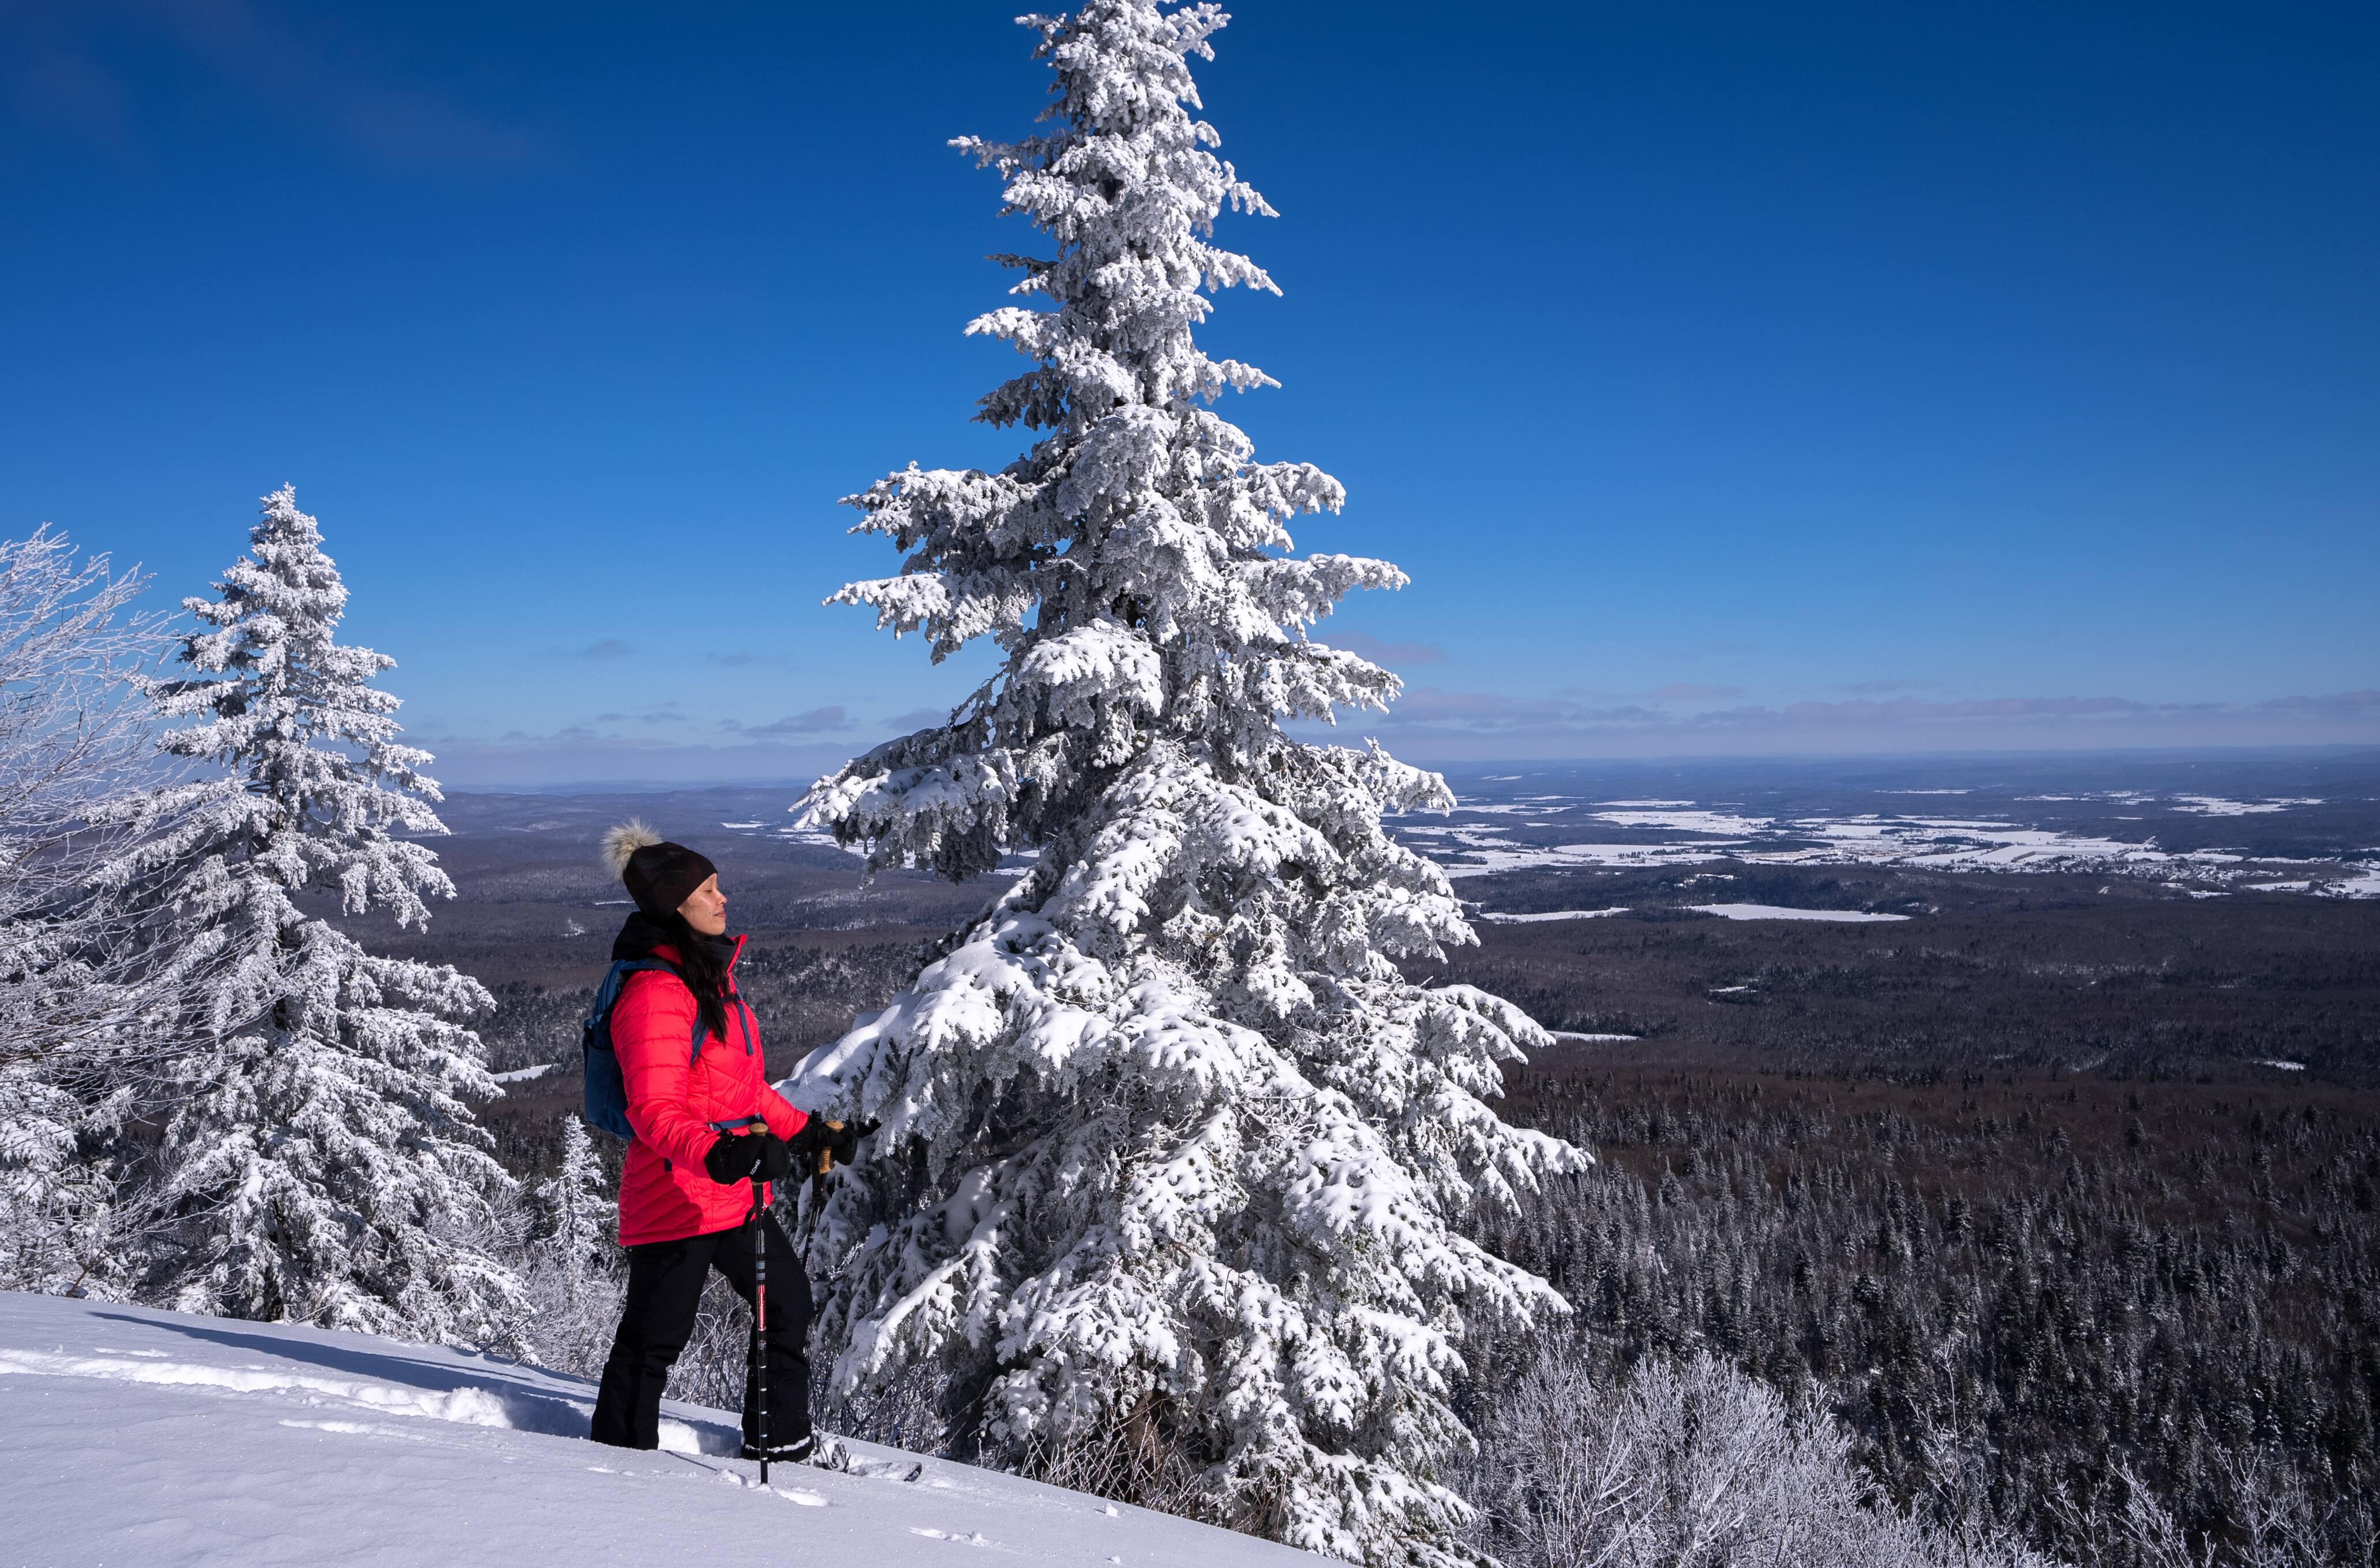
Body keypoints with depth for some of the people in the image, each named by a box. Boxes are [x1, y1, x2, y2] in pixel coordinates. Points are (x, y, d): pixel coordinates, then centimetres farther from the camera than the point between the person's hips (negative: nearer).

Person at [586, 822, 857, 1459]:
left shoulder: (709, 973, 11)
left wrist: (804, 1131, 24)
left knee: (788, 1301, 20)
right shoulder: (654, 991, -20)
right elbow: (655, 1112, -28)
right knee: (653, 1341, 2)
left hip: (734, 1191, 10)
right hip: (675, 1193, -10)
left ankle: (778, 1444, 35)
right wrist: (718, 1155, -43)